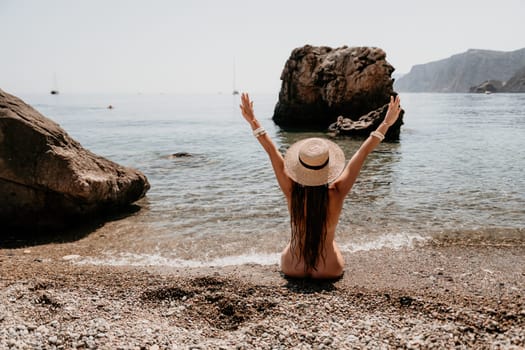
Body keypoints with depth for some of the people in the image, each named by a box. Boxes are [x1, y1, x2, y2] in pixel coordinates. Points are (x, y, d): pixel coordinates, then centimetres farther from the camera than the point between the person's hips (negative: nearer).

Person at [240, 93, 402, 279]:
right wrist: (386, 123, -11)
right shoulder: (336, 193, -25)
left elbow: (271, 151, -18)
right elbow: (363, 152, -19)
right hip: (329, 270, 0)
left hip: (292, 268, 0)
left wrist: (252, 120, -12)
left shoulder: (291, 191, -24)